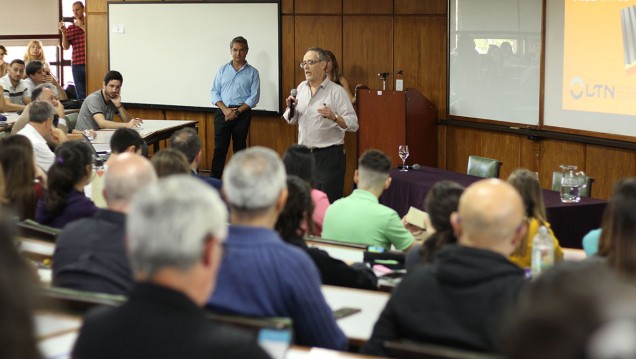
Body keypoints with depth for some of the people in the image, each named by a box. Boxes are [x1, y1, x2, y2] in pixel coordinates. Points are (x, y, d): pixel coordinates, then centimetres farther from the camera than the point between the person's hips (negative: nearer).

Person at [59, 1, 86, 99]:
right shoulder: (70, 28, 11)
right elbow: (66, 47, 9)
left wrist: (81, 26, -9)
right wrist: (63, 32, -4)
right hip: (76, 65, 3)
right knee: (80, 95, 4)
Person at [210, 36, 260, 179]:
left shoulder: (252, 72, 3)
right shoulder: (223, 70, 11)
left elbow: (254, 97, -3)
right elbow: (215, 92, 7)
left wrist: (237, 111, -12)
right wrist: (225, 109, -9)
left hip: (242, 113, -1)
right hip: (222, 112, 1)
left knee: (239, 148, 5)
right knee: (219, 147, -3)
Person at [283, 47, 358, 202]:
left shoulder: (336, 91, -8)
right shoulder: (301, 87, 11)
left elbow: (353, 124, -14)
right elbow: (292, 120, 18)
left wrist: (334, 117, -30)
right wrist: (291, 108, -2)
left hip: (329, 156, -6)